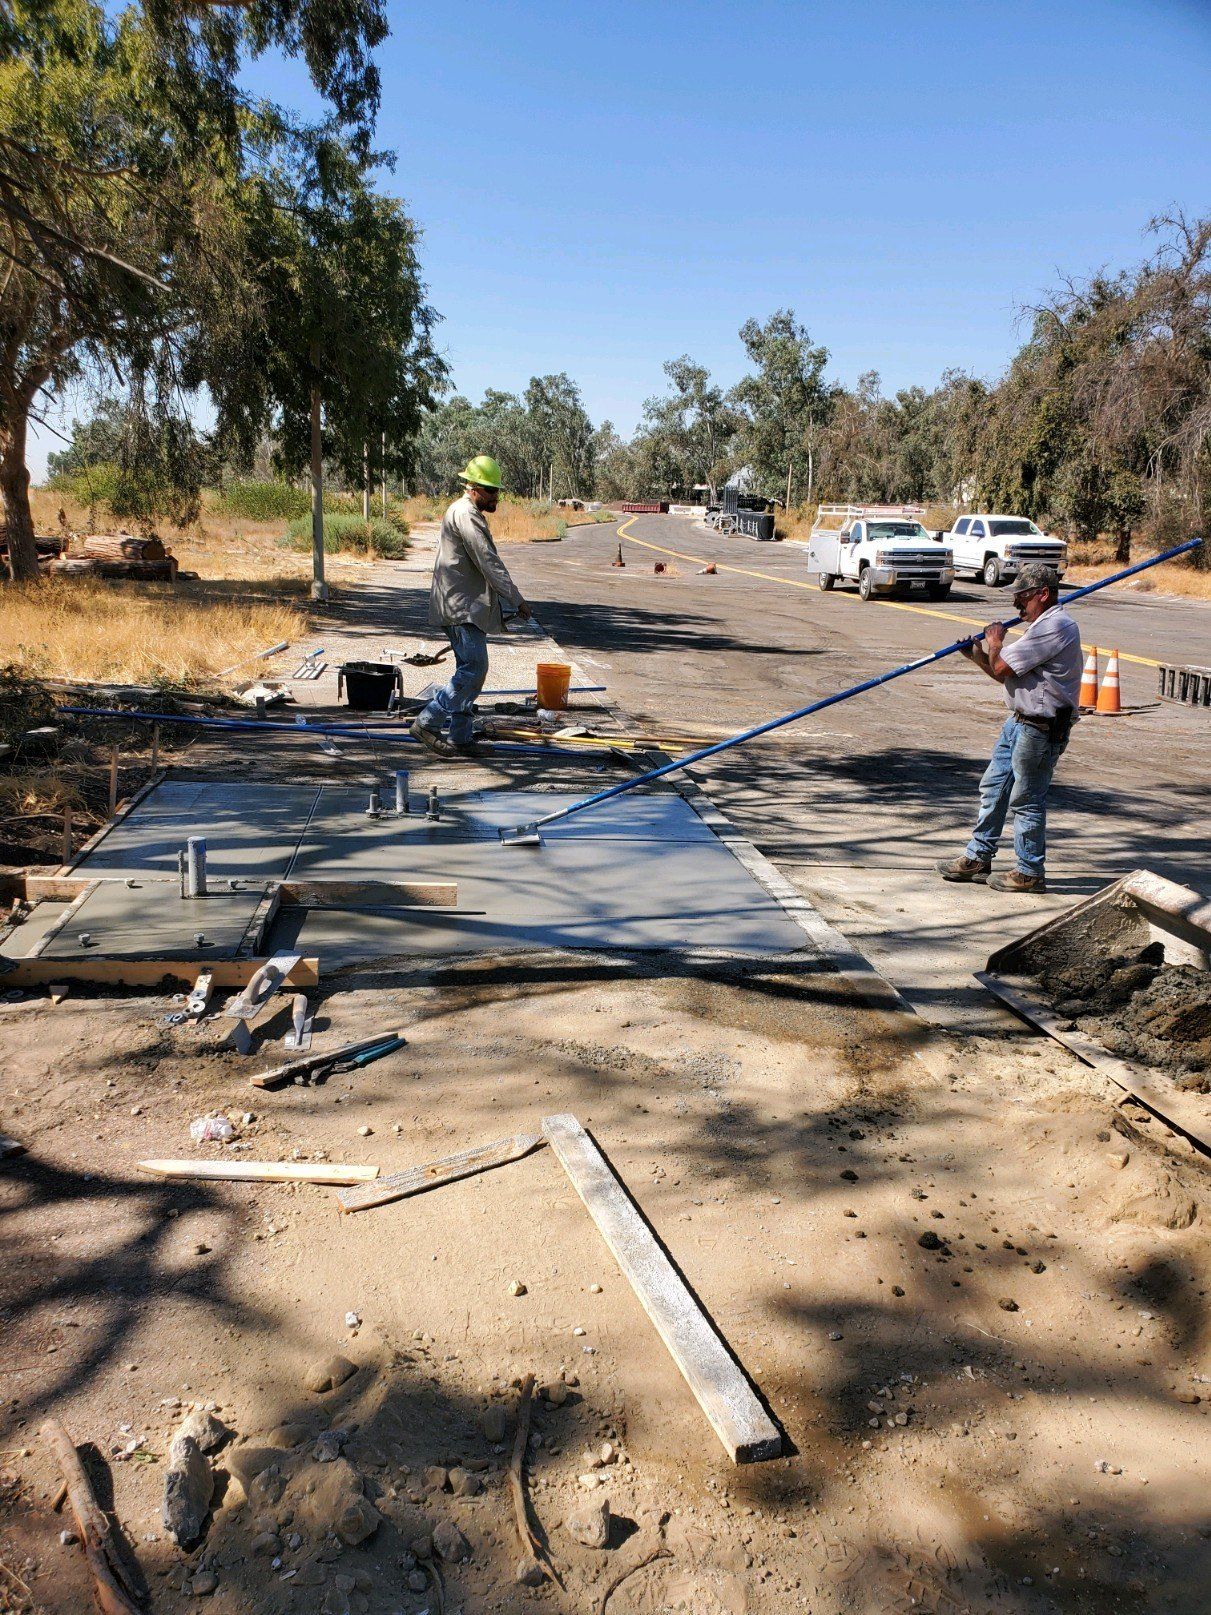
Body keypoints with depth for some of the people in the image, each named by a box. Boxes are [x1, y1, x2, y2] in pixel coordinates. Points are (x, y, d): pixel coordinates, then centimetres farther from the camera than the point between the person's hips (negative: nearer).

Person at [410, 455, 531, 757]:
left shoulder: (471, 514, 21)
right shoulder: (465, 514, -13)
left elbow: (483, 563, 25)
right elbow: (489, 563, -18)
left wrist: (508, 601, 22)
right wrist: (517, 599, -16)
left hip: (466, 606, 11)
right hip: (461, 607, -11)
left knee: (469, 670, 10)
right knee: (474, 668, -14)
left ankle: (459, 738, 12)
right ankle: (427, 723, -9)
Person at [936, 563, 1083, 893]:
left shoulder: (1054, 626, -18)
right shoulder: (1043, 625, 17)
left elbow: (1002, 668, -21)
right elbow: (1007, 676, 19)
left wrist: (995, 640, -2)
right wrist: (977, 655, 7)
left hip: (1040, 729, -11)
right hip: (1019, 721, 11)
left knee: (1026, 800, -1)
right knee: (993, 787, 14)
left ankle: (1030, 873, 11)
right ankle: (977, 858, 23)